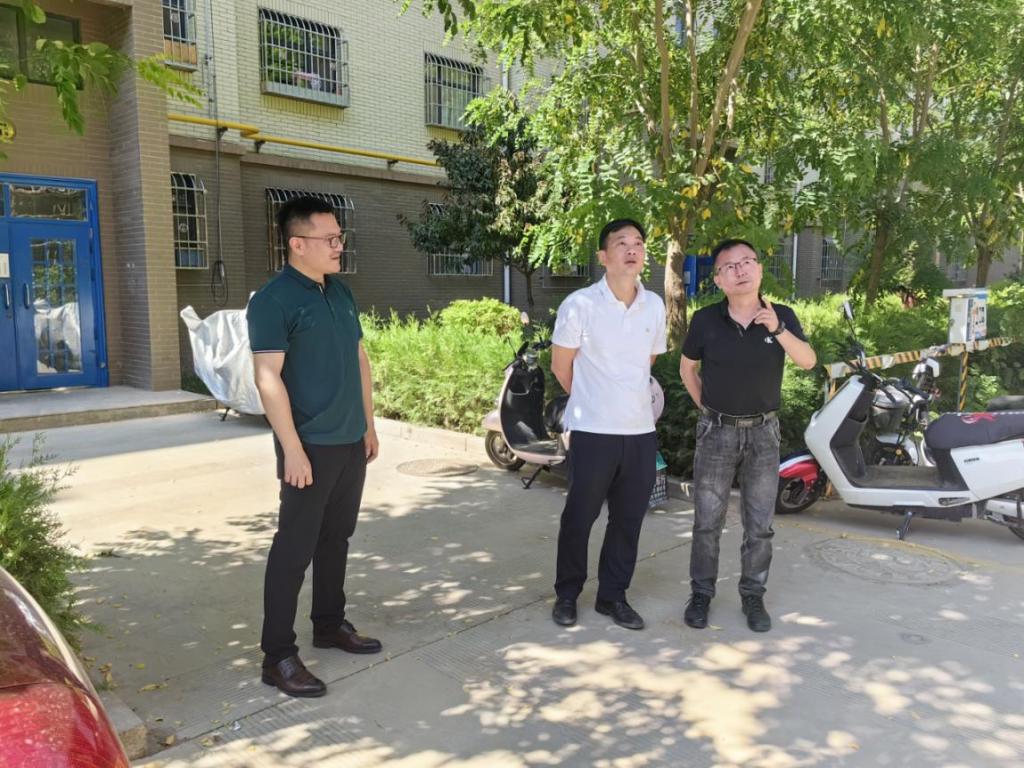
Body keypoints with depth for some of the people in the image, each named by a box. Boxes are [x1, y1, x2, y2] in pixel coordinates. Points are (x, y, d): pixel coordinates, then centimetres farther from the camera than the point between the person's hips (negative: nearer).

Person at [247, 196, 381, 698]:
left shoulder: (340, 292, 12)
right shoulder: (273, 299, -13)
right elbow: (268, 378, -18)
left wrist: (368, 425, 15)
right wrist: (292, 449, -21)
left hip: (350, 441, 8)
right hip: (311, 446, -8)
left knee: (336, 536, 17)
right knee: (295, 546, -1)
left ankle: (330, 624, 32)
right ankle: (277, 655, 10)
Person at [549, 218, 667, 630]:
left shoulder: (655, 305, 5)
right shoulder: (580, 304, -9)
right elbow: (560, 365, 0)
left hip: (641, 430, 5)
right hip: (593, 431, -4)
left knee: (628, 519, 11)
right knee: (579, 516, 7)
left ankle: (612, 595, 27)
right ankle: (566, 593, 25)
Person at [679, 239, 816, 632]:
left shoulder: (781, 316, -4)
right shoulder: (705, 320, -7)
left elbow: (808, 362, -16)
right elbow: (687, 367, 8)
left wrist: (777, 329, -30)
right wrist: (706, 406, 4)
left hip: (763, 432, 1)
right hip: (717, 431, -1)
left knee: (759, 524, 9)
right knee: (707, 521, 6)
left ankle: (753, 595, 24)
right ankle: (701, 592, 21)